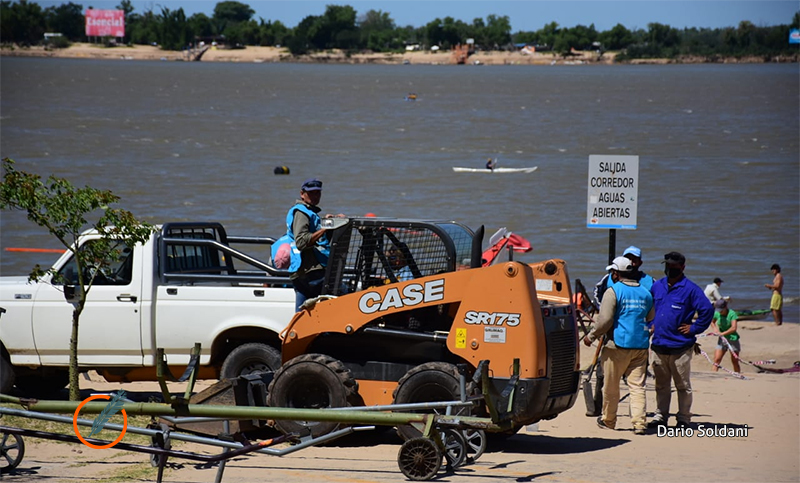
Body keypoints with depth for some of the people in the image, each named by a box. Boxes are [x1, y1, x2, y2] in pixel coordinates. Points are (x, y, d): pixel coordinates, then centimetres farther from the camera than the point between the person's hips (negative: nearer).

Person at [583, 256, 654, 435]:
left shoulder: (613, 291, -9)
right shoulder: (645, 293, 12)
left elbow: (605, 320, -14)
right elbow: (650, 318, 24)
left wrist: (591, 336, -3)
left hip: (619, 345, -5)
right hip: (641, 345, 5)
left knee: (611, 386, 9)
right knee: (637, 385, 2)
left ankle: (608, 420, 21)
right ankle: (640, 422, -9)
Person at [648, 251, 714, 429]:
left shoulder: (690, 288, -7)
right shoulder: (657, 286, 11)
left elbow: (707, 310, -11)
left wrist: (694, 328, -9)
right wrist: (651, 325, 14)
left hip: (680, 346, -5)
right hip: (659, 345, 5)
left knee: (683, 386, 2)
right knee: (661, 385, 13)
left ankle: (684, 419, 8)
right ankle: (660, 416, 20)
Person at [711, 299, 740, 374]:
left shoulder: (732, 314, -18)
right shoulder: (717, 314, -3)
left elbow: (734, 328, -26)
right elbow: (712, 322, 18)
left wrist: (722, 333, -30)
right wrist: (715, 328, -3)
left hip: (732, 339, -4)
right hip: (722, 339, 4)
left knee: (734, 361, 5)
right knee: (717, 360, -6)